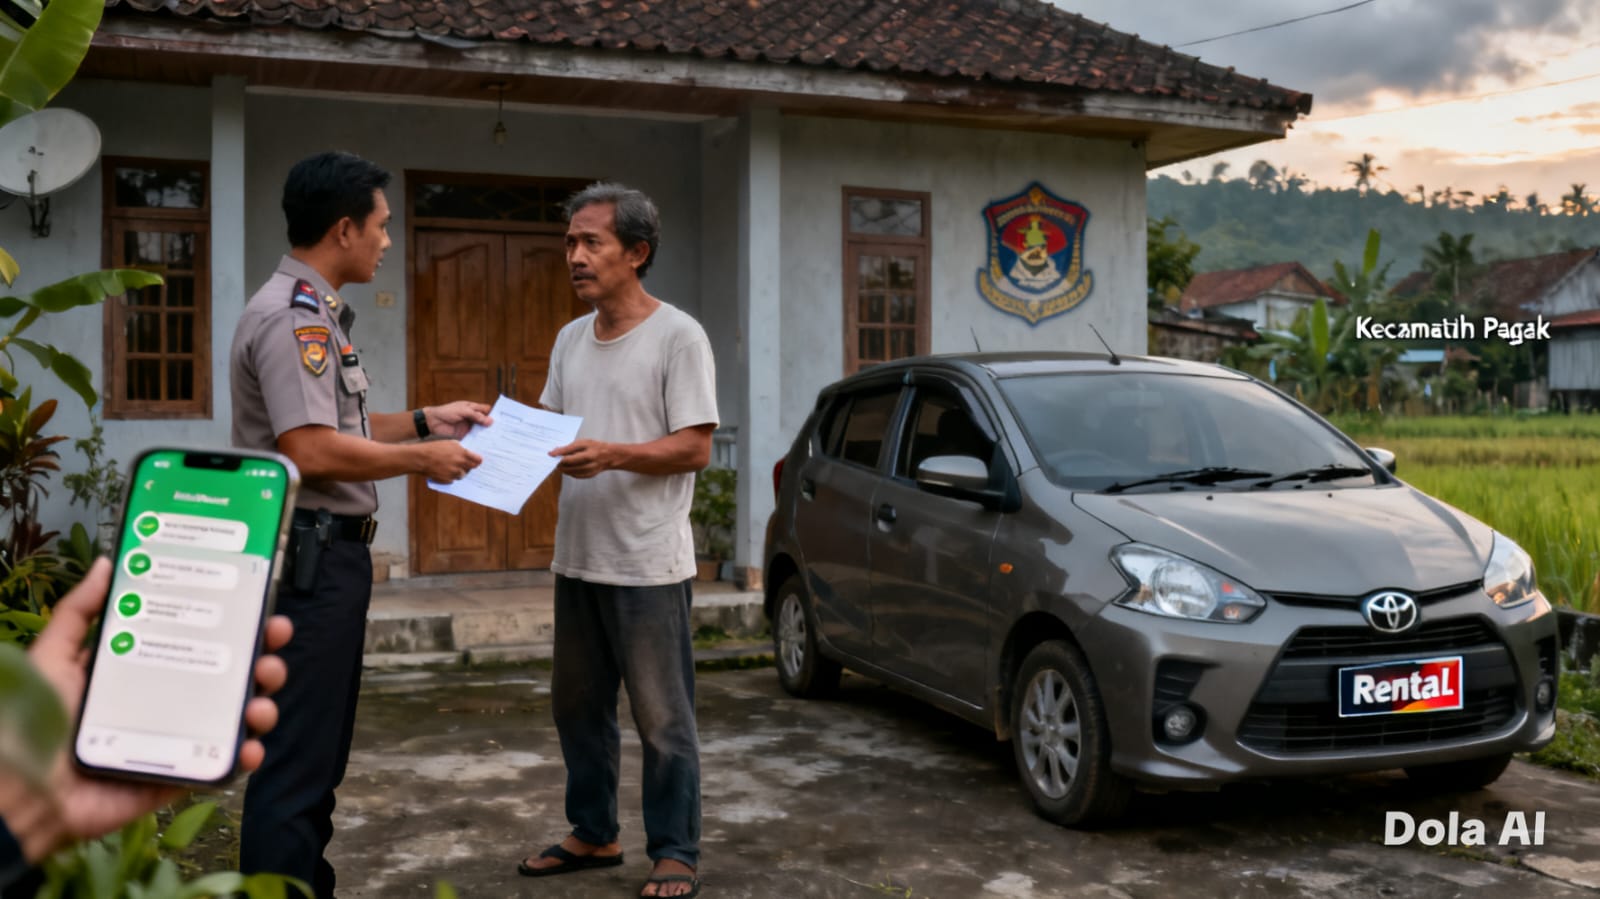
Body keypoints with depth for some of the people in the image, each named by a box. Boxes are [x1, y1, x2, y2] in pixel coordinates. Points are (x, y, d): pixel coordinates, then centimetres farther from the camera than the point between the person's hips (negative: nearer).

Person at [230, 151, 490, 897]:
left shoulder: (317, 313, 16)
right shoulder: (292, 317, -17)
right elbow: (311, 451, -25)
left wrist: (425, 420, 22)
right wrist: (421, 459, -14)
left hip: (330, 554, 11)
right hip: (308, 557, -11)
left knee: (318, 754, 17)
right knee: (296, 760, -5)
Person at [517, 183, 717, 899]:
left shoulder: (678, 336, -9)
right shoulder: (571, 340, 12)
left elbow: (695, 447, -13)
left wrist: (613, 454, -25)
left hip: (648, 564, -7)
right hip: (577, 558, 7)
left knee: (662, 719, 1)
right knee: (578, 707, 17)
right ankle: (593, 835, 32)